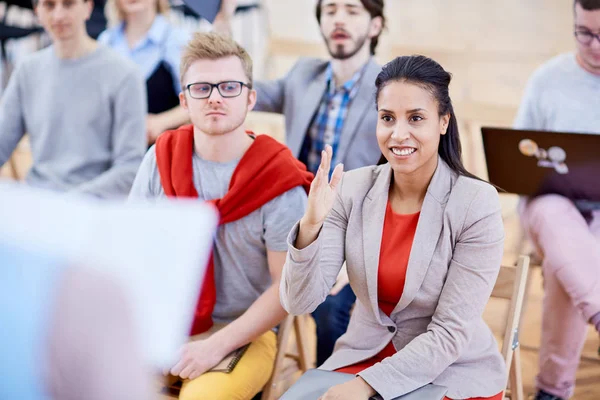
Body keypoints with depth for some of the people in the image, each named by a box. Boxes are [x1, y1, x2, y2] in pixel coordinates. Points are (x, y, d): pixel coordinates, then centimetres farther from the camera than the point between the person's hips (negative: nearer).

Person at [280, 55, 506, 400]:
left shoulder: (477, 204, -15)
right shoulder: (352, 190, -6)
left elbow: (450, 334, -15)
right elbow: (300, 302, -11)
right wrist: (310, 226, -27)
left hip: (454, 370, -2)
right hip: (363, 356, 3)